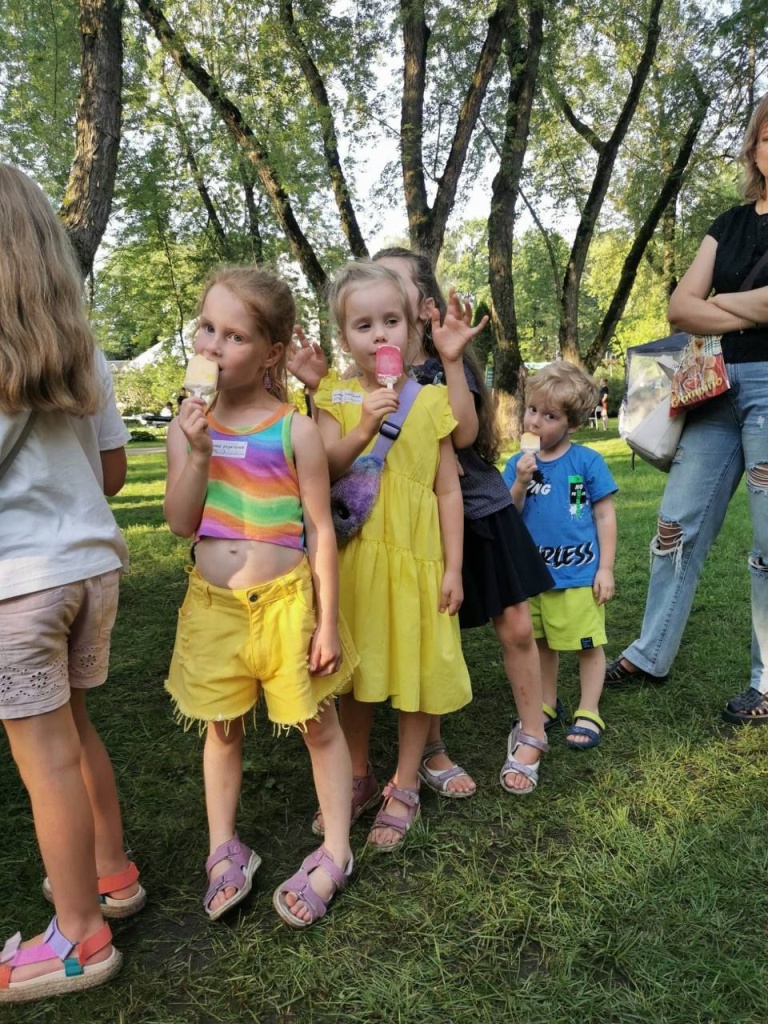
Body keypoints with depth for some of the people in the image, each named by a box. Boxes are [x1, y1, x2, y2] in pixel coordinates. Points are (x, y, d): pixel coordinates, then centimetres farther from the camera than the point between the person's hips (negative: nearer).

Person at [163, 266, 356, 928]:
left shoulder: (294, 431, -11)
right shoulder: (188, 425, 0)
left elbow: (321, 530, -7)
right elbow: (181, 523, -3)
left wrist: (326, 620, -7)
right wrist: (197, 453, -17)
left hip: (284, 600, -3)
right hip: (213, 603, 4)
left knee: (317, 723, 10)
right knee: (221, 726, 17)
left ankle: (335, 854, 29)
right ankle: (225, 851, 36)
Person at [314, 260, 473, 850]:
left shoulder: (431, 400, -1)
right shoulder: (335, 398, 1)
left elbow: (449, 488, 0)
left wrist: (453, 566, -3)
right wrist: (362, 431, -25)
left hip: (416, 557, -1)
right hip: (353, 555, 1)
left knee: (418, 668, 7)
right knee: (356, 671, 14)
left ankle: (404, 787, 28)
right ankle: (359, 778, 35)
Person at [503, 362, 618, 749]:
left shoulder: (587, 461, -9)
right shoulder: (519, 464, 1)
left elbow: (605, 516, -4)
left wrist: (605, 569, -6)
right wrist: (520, 485, -17)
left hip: (579, 575, -4)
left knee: (588, 645, 8)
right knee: (542, 644, 18)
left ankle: (589, 713, 23)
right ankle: (546, 705, 35)